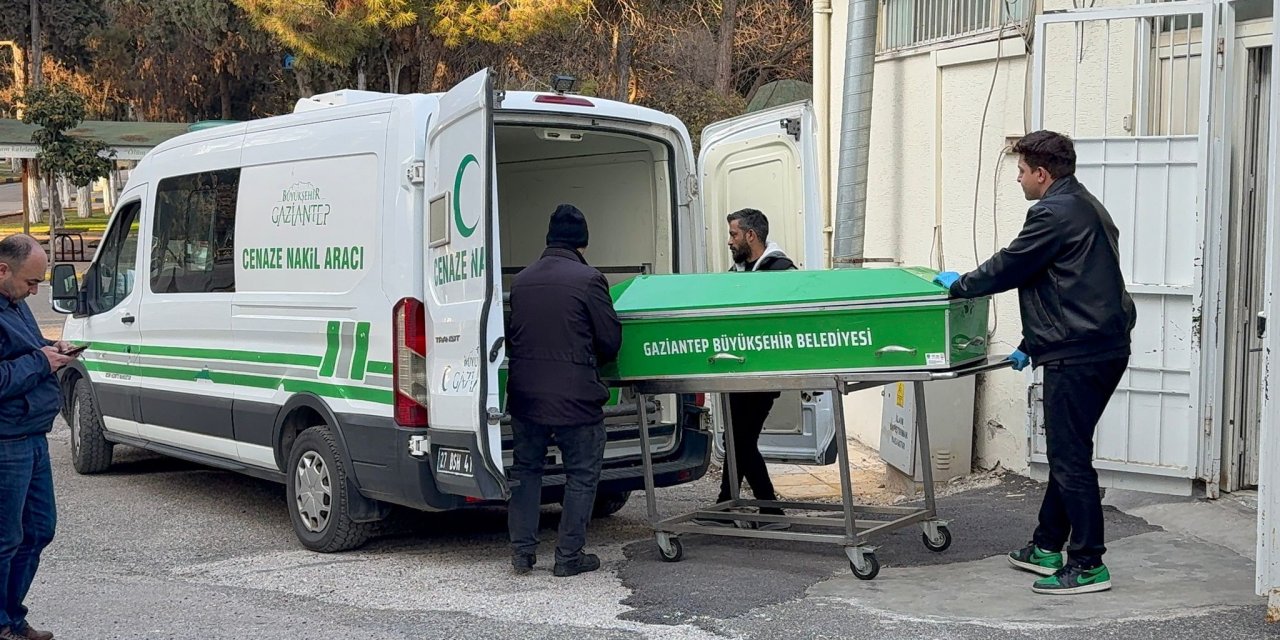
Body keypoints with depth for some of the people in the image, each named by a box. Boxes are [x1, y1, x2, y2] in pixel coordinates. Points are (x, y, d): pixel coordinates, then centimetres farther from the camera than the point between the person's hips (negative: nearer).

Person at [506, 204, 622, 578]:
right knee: (582, 473, 9)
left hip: (524, 393, 5)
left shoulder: (521, 280, 8)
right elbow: (611, 341, -5)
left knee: (526, 468, 18)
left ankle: (522, 551, 19)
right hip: (574, 396, -5)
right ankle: (569, 555, 10)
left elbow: (514, 335, 15)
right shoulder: (589, 279, -9)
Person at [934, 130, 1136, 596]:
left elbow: (1010, 266, -10)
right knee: (1067, 453, 17)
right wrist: (1031, 344, 26)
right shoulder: (1086, 207, 19)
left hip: (1077, 355, -11)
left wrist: (958, 285, 8)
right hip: (1103, 347, 11)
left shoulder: (1055, 213, -14)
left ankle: (1088, 564, 1)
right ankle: (1047, 547, 26)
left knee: (1070, 458, -5)